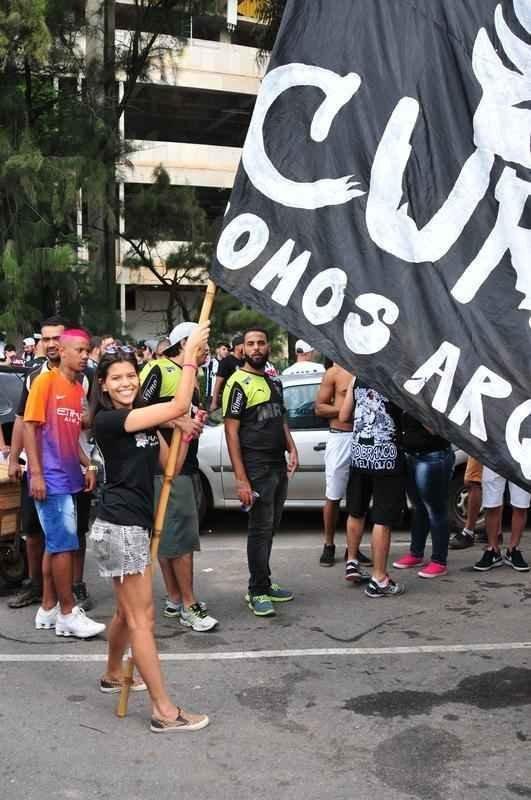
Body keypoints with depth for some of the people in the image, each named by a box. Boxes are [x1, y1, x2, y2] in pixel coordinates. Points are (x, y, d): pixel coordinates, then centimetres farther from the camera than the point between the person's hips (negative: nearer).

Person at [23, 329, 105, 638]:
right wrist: (36, 473, -17)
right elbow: (30, 427, -11)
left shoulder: (79, 389, 12)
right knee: (65, 544, -6)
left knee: (56, 544, 12)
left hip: (69, 478, 7)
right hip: (50, 478, -7)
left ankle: (49, 608, 21)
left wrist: (88, 466, 6)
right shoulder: (45, 380, -8)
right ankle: (67, 613, 2)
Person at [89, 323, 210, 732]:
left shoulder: (142, 418, 12)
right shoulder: (108, 419, -17)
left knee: (128, 610, 22)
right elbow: (178, 406, -23)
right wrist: (190, 354, -16)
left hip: (134, 523, 9)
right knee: (142, 617, -7)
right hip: (119, 525, -9)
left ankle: (112, 674, 43)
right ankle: (164, 711, -2)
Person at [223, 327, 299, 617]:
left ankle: (263, 583, 23)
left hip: (279, 467, 7)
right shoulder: (238, 383, -9)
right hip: (256, 468, -7)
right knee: (260, 529, -3)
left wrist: (292, 450, 5)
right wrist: (241, 479, -18)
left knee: (270, 527, 12)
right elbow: (231, 432, -13)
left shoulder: (274, 382, 14)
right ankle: (258, 592, 6)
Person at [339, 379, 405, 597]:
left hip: (358, 454, 6)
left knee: (356, 512, 22)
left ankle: (352, 563, 32)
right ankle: (379, 580, 5)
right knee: (383, 520, 0)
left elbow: (343, 417, 12)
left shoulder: (357, 378, 6)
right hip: (386, 456, -5)